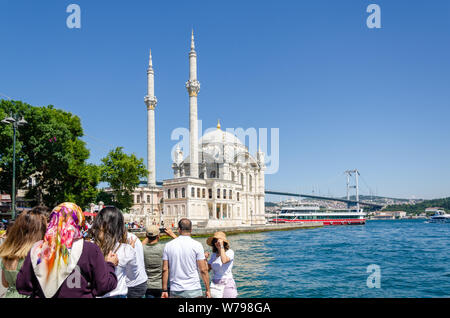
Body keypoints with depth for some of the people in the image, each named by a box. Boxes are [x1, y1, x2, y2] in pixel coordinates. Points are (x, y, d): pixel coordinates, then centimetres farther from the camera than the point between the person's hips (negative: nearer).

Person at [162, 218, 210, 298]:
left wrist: (164, 290, 8)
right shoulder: (197, 245, -6)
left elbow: (165, 269, 2)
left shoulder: (168, 245, 2)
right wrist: (207, 290, 1)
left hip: (175, 291, 3)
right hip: (194, 291, -2)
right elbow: (203, 270, -7)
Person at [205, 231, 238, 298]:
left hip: (227, 284, -5)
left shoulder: (230, 252, -7)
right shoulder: (214, 254, 9)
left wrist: (221, 246, -23)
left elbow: (224, 261, -29)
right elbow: (207, 269, 10)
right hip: (214, 284, 5)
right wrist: (205, 259, -4)